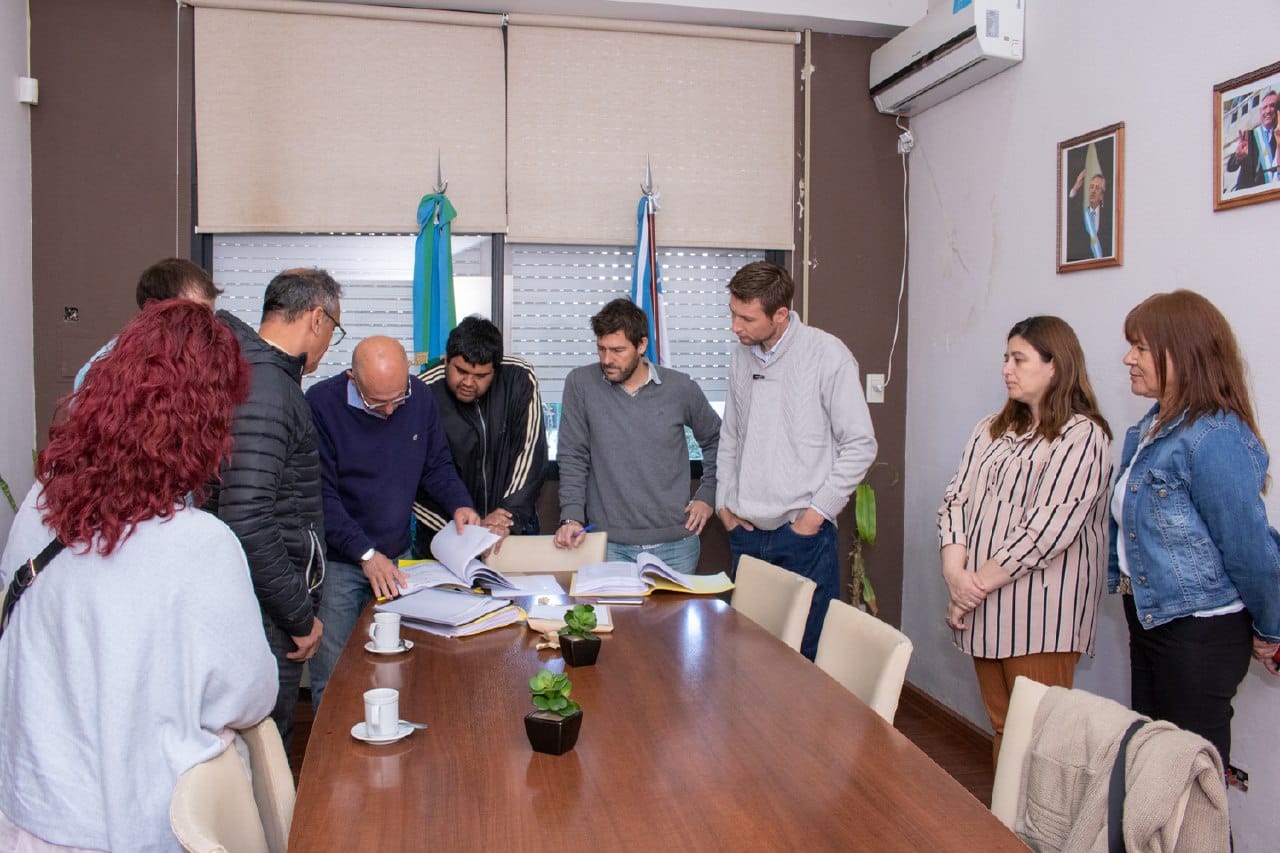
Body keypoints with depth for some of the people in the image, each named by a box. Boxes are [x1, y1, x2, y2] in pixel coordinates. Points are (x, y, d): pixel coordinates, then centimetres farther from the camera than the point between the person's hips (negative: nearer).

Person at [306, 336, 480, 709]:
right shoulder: (322, 403, -13)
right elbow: (320, 493, -14)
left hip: (397, 557, 4)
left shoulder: (420, 398, 0)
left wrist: (459, 504, -7)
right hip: (338, 563, -3)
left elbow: (437, 464, 12)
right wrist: (365, 554, -20)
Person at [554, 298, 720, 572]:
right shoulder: (580, 383, -5)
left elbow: (715, 440, 15)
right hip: (610, 545, -1)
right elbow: (572, 458, -3)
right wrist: (571, 516, -14)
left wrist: (707, 495, 7)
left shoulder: (681, 388, -2)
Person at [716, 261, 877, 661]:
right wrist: (724, 502, 9)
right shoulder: (741, 356, 9)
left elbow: (860, 445, -7)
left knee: (809, 652, 1)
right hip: (746, 533, 5)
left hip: (803, 532, -5)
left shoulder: (827, 354, -8)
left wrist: (817, 512, -10)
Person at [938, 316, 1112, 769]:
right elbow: (957, 498, 6)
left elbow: (1049, 527, -16)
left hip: (1040, 609, -6)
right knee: (1001, 725, 15)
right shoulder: (991, 428, 14)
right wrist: (955, 571, -9)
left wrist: (980, 582, -14)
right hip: (983, 604, 6)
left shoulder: (1083, 436, -8)